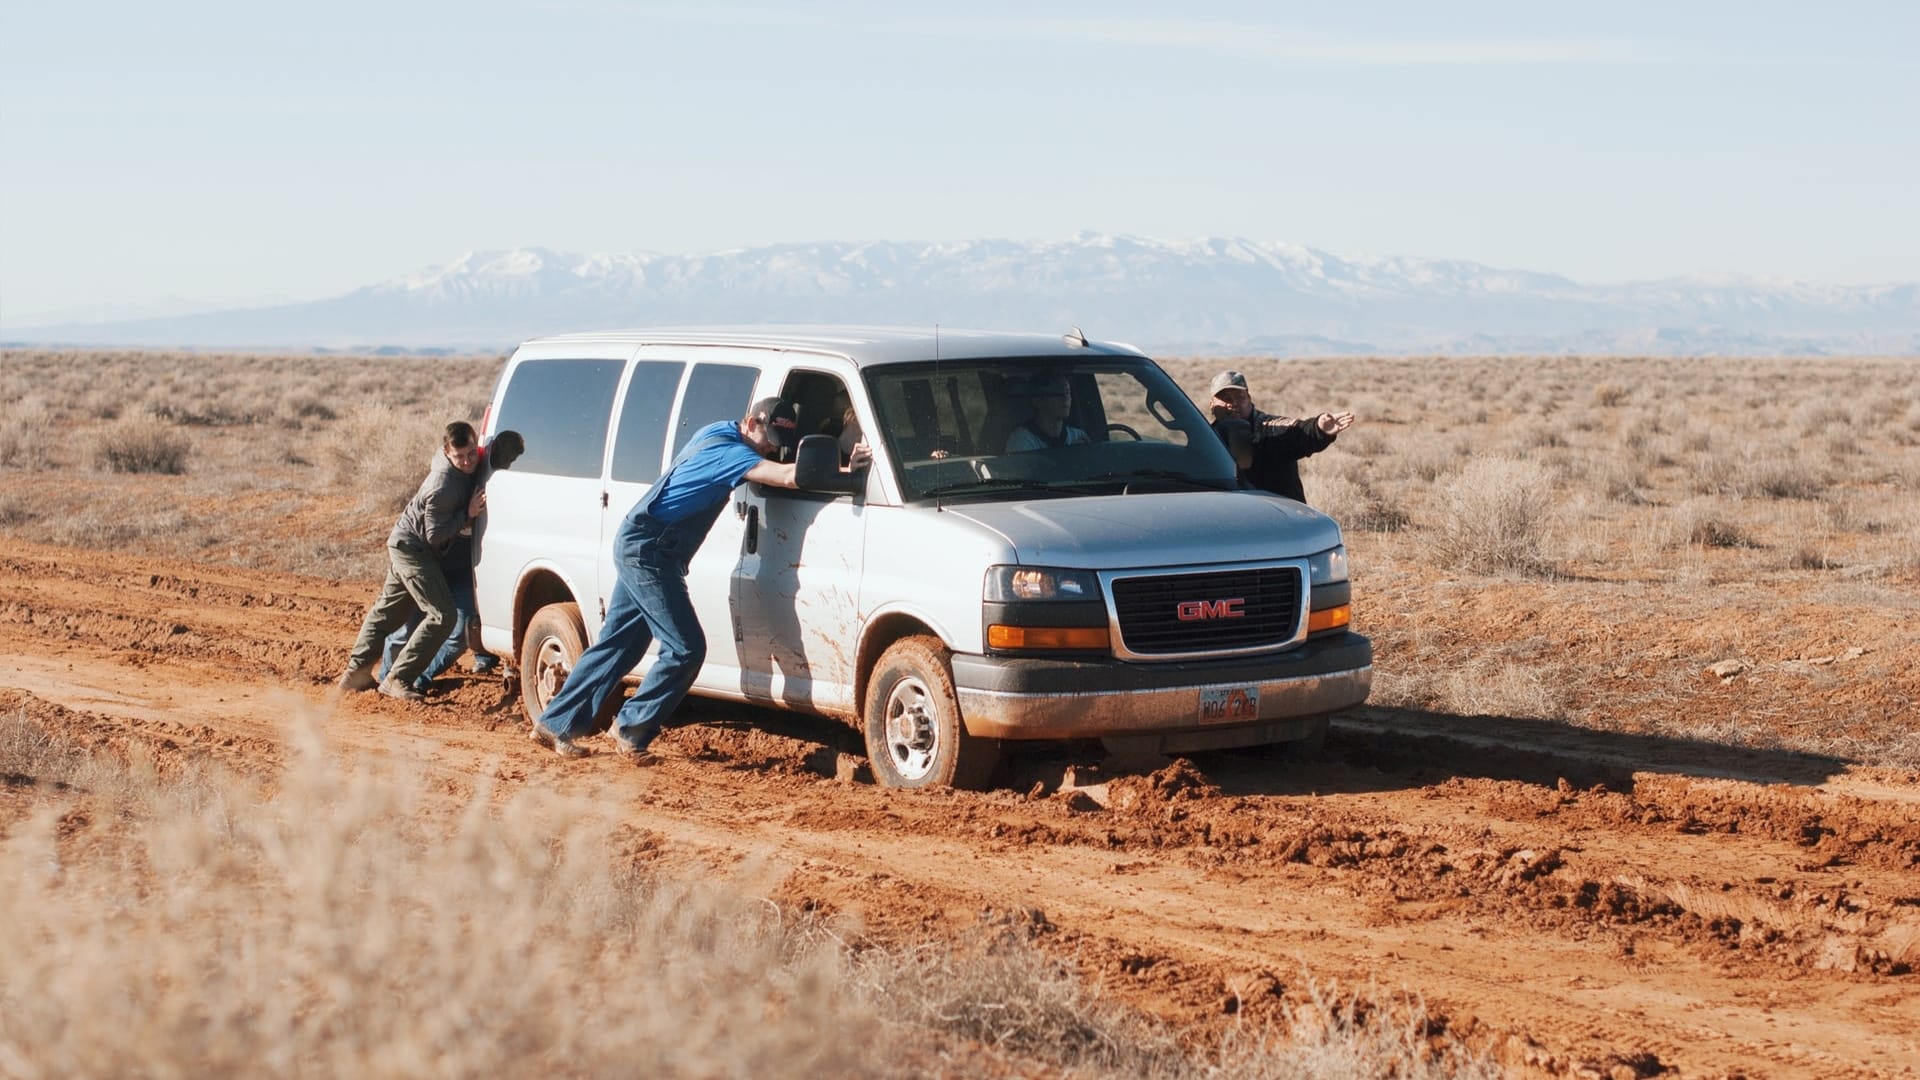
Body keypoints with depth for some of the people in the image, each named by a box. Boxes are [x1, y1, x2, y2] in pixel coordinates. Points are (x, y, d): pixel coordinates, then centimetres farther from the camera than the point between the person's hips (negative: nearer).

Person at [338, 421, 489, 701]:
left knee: (388, 610, 20)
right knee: (441, 615, -14)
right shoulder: (443, 488, -32)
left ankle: (356, 672, 30)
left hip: (403, 544, 10)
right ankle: (397, 679, -13)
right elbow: (435, 536, -25)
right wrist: (468, 514, -27)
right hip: (412, 547, -10)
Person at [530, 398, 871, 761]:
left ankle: (556, 724, 17)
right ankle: (631, 730, 1)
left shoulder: (718, 433, 11)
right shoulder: (728, 450, -19)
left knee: (617, 644, 13)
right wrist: (845, 469, -31)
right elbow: (789, 476, -33)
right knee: (685, 649, -9)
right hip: (648, 551, -10)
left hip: (638, 547, 10)